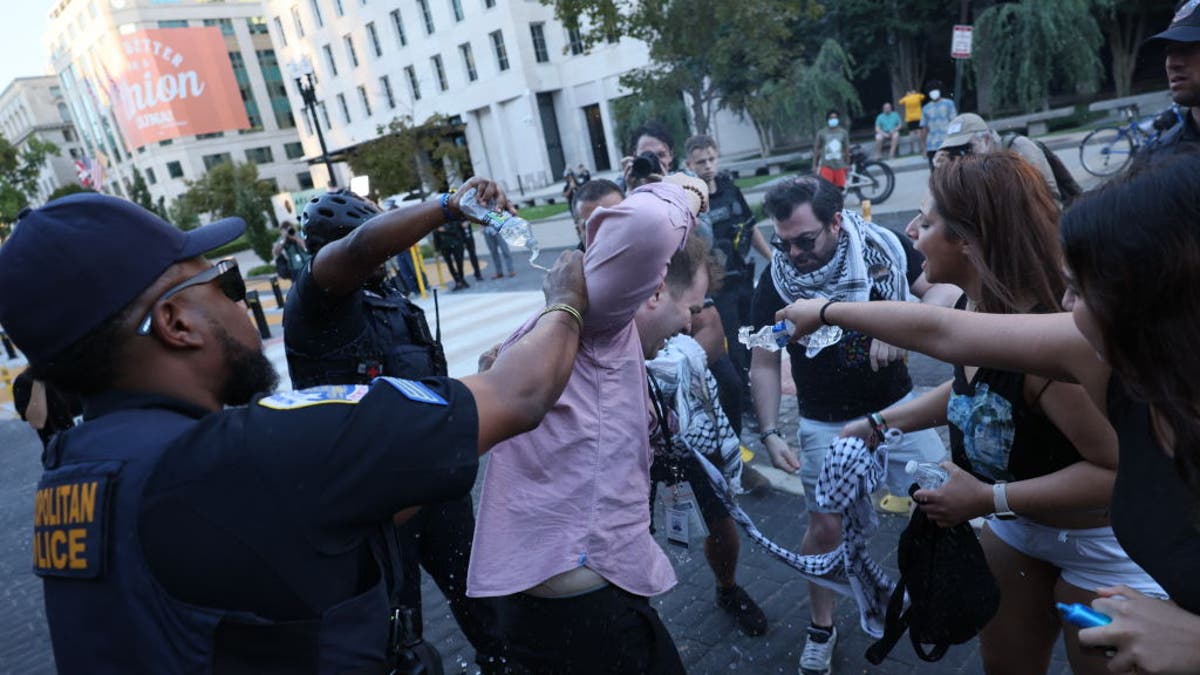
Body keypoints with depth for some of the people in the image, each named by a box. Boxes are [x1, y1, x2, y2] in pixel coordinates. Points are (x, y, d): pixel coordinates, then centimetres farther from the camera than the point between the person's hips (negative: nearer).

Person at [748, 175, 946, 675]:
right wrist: (770, 433, -20)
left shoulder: (885, 248, -15)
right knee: (825, 525, 2)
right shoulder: (774, 281, -16)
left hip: (897, 405, 2)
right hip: (827, 423, -1)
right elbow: (764, 363, -10)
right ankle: (822, 629, 25)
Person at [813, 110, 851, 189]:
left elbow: (846, 149, 11)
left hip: (839, 166, 3)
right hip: (826, 166, -3)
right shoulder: (821, 133, -3)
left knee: (839, 188, 6)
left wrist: (847, 164, 12)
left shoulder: (843, 133, 4)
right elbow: (816, 149, 2)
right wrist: (814, 165, 0)